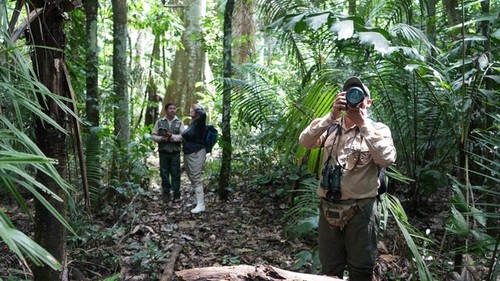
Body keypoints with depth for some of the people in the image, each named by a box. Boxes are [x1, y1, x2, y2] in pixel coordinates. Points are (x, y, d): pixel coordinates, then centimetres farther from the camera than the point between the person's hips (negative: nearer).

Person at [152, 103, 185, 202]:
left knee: (176, 173, 0)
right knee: (164, 172, 6)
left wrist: (172, 136, -16)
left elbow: (183, 136, -4)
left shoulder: (179, 122, 5)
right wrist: (161, 138, -12)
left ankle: (176, 194, 8)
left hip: (175, 152, -1)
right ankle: (166, 192, 18)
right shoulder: (159, 122, 7)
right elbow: (153, 135, 7)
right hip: (163, 151, 1)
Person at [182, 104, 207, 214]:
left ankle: (201, 205, -8)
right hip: (188, 154, 10)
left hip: (196, 154, -10)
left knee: (196, 179, -11)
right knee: (192, 179, 15)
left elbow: (203, 114, -34)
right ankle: (197, 200, 26)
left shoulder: (199, 123, -13)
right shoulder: (192, 124, 14)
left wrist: (198, 108, -16)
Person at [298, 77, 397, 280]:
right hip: (328, 208, 3)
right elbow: (304, 141, -9)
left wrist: (363, 124, -17)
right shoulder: (330, 128, 7)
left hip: (360, 210, -2)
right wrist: (331, 116, -17)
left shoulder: (378, 129, -1)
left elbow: (387, 159, -19)